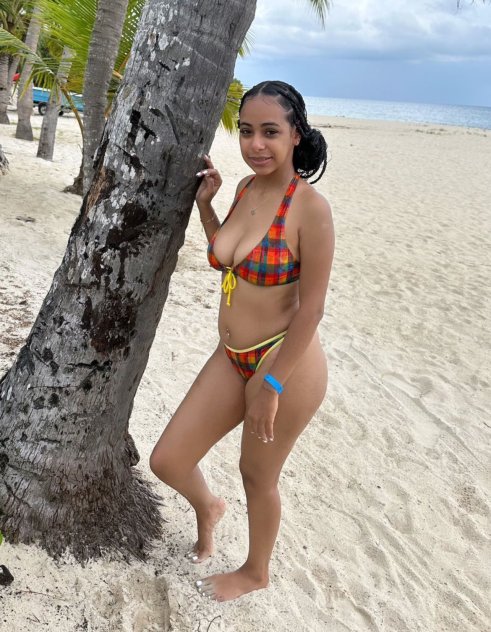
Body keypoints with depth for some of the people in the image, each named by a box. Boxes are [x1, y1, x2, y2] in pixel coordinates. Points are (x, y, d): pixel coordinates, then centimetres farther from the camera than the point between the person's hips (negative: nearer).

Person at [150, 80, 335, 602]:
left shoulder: (310, 207, -19)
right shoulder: (246, 188, 3)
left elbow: (311, 308, -18)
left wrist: (270, 383, -16)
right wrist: (204, 203, 7)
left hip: (287, 364, -7)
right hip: (232, 357, 7)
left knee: (257, 476, 15)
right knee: (166, 460, 10)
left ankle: (255, 572, 45)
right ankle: (207, 506, 46)